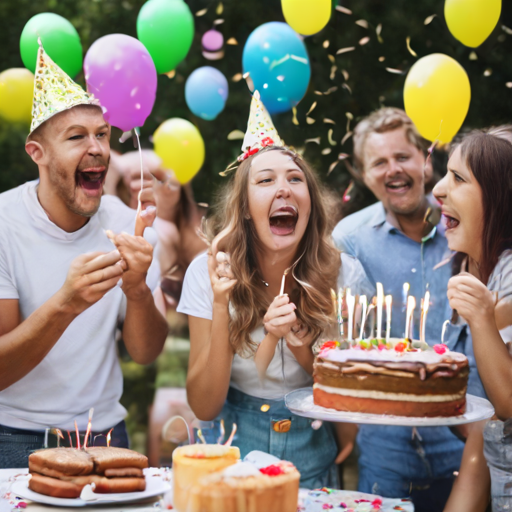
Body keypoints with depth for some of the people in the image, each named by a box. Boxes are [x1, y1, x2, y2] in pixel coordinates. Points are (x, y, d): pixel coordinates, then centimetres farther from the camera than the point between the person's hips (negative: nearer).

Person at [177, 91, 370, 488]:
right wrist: (220, 305, -22)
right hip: (230, 451, 0)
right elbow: (204, 406, -9)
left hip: (311, 459, 1)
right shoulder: (209, 272, -8)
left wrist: (297, 339, -17)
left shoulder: (344, 275, -7)